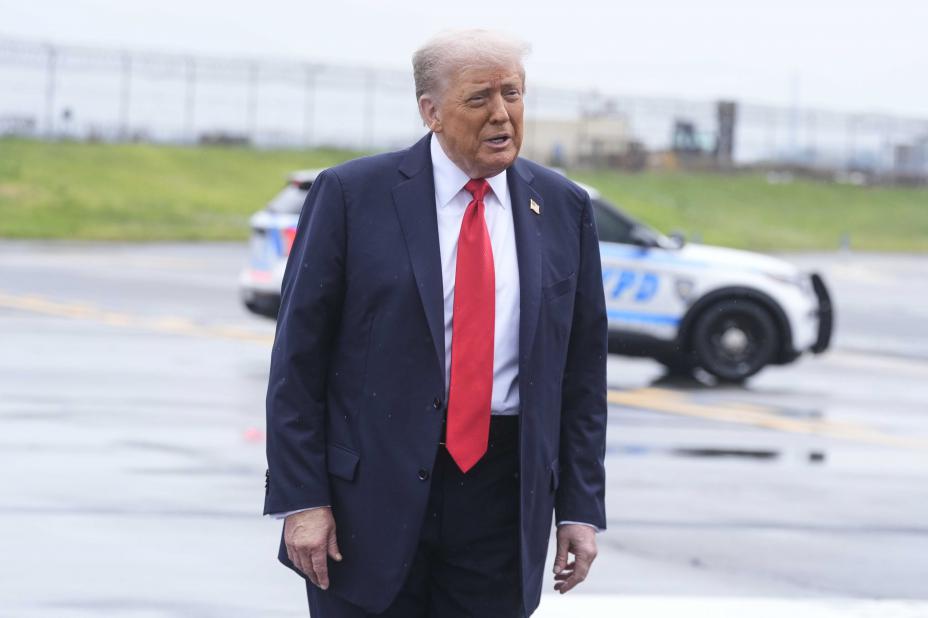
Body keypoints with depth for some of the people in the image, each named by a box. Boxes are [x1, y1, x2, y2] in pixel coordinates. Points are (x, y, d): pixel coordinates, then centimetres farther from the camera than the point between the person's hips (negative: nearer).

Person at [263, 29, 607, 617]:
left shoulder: (563, 208, 7)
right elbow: (298, 358, -3)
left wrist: (581, 507, 4)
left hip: (504, 496, 3)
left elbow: (583, 368, 10)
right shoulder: (351, 194, -3)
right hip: (373, 488, -2)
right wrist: (300, 498, -9)